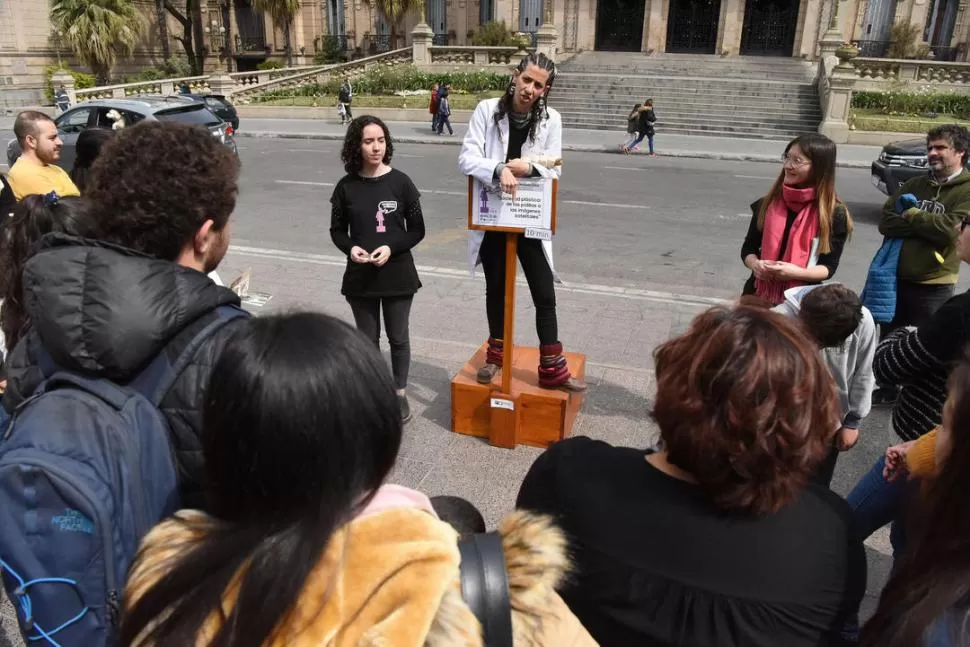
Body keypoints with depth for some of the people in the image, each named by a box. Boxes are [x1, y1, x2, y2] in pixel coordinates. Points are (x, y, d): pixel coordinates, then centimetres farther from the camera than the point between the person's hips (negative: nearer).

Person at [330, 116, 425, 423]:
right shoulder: (346, 187, -3)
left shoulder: (400, 182, -7)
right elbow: (337, 231, 6)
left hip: (397, 275, -1)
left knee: (398, 338, 12)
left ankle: (400, 393, 30)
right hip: (360, 277, 1)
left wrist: (391, 248, -18)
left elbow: (417, 230, -3)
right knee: (367, 339, 13)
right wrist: (351, 248, -15)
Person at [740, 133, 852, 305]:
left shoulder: (834, 214, -8)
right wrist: (755, 264, -15)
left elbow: (829, 267, -5)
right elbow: (748, 248, 7)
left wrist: (797, 272, -24)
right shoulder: (768, 204, 0)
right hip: (760, 294, 3)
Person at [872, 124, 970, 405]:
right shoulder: (914, 184, 8)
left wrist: (911, 216, -12)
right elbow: (886, 222, -3)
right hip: (896, 277, 6)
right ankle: (887, 390, 38)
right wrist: (927, 225, -17)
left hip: (934, 285, -5)